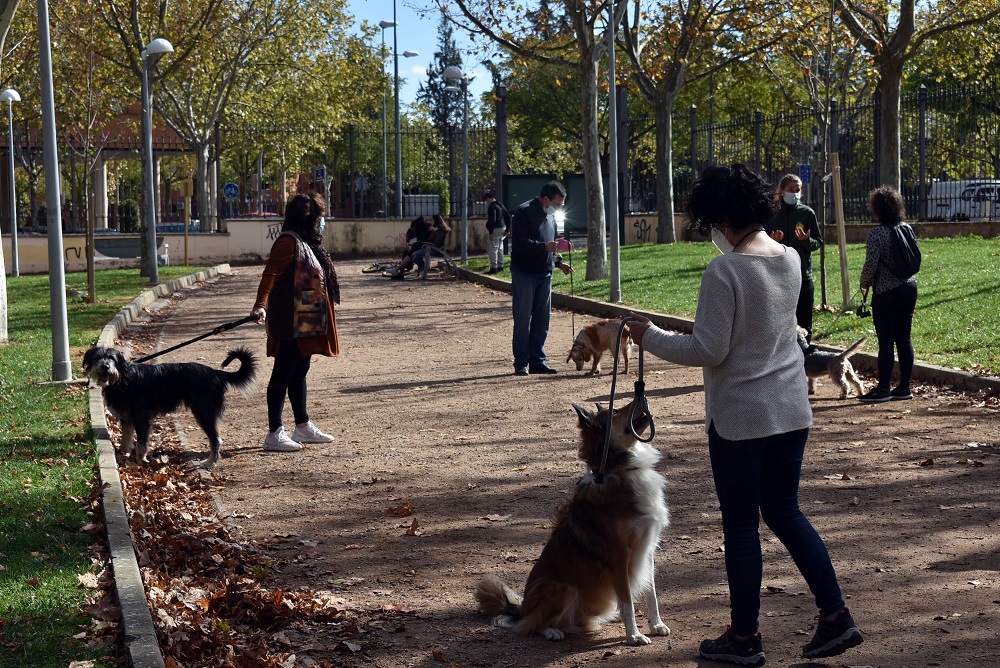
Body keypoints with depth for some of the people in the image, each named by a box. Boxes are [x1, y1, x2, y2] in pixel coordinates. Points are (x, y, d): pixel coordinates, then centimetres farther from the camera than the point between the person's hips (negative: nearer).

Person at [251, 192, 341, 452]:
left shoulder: (307, 243, 15)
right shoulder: (289, 241, -15)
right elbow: (270, 274, -24)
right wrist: (260, 305, -37)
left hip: (307, 322, 10)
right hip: (291, 323, -10)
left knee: (299, 372, 17)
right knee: (283, 374, -5)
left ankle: (303, 426, 26)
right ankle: (274, 434, -2)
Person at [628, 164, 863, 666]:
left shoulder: (724, 271, -19)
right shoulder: (790, 260, 3)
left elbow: (708, 351, -18)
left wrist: (650, 337, -7)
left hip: (739, 415, -7)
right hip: (792, 409, 7)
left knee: (740, 524, 6)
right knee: (784, 512, 18)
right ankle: (835, 618, 16)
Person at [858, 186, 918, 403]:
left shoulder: (876, 232, -15)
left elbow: (871, 264, -17)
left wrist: (864, 283, 0)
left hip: (886, 293, -7)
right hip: (909, 287, 7)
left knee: (886, 342, 0)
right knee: (904, 339, 10)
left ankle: (883, 389, 6)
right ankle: (904, 387, 15)